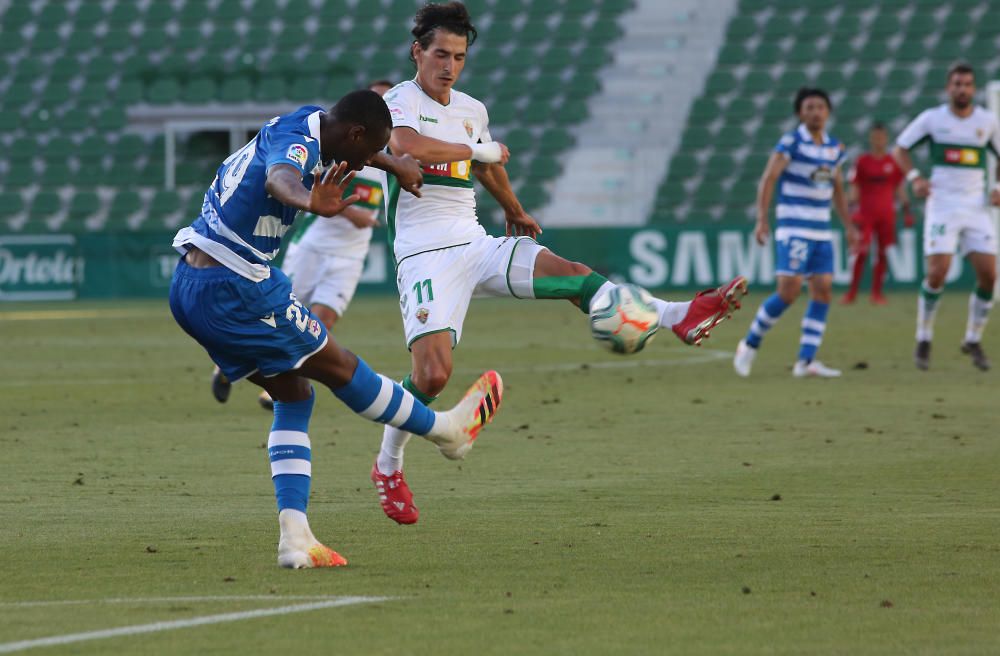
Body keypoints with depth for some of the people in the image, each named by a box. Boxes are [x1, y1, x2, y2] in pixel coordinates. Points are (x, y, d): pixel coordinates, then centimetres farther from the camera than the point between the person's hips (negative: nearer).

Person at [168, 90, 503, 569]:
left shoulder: (312, 122, 10)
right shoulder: (297, 143, -19)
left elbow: (345, 149, 36)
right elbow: (280, 178, -46)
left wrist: (395, 166, 51)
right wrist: (311, 203, -67)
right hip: (233, 290, -10)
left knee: (293, 393, 13)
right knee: (337, 366, 8)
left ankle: (294, 536, 2)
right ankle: (447, 430, 25)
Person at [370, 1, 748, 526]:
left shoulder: (473, 111, 17)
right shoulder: (400, 100, -5)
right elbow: (408, 147, -27)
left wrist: (515, 213, 50)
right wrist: (478, 149, -15)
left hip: (474, 245, 6)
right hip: (424, 254, -6)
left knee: (568, 274, -15)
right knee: (432, 372, -19)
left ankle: (679, 317, -25)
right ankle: (388, 466, 2)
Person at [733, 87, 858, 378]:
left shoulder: (834, 147, 11)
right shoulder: (791, 142, -8)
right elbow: (768, 179, -13)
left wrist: (849, 225, 18)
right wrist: (762, 219, -22)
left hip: (821, 231, 6)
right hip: (794, 230, -6)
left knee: (823, 291, -3)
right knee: (789, 291, -14)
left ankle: (806, 360, 0)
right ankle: (750, 344, 5)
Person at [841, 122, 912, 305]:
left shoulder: (893, 162, 8)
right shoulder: (862, 161, 3)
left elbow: (900, 189, 13)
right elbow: (853, 189, 2)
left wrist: (907, 212, 8)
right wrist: (851, 210, -7)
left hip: (887, 214, 2)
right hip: (865, 213, -2)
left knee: (883, 254, 0)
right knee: (861, 253, -10)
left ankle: (877, 292, 9)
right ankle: (852, 292, -4)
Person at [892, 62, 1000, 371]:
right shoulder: (932, 118, 0)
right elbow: (899, 149, 9)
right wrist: (915, 178, -7)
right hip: (941, 204, -3)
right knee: (937, 272, -14)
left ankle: (974, 340, 12)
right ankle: (923, 340, 2)